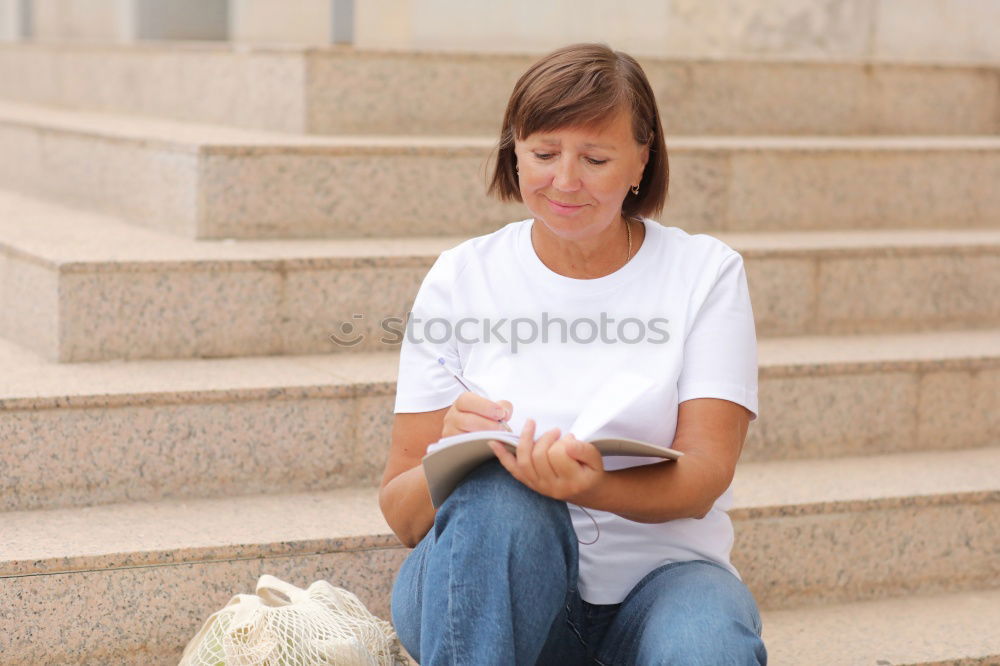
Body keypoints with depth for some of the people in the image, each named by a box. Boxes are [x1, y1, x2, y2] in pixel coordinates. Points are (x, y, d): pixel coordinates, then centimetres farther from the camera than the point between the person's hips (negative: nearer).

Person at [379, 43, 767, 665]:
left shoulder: (705, 272, 1)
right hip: (486, 591, 1)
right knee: (499, 500, -34)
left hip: (657, 574, -1)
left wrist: (591, 486, -31)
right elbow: (400, 511, 0)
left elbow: (704, 477, -10)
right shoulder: (460, 278, 3)